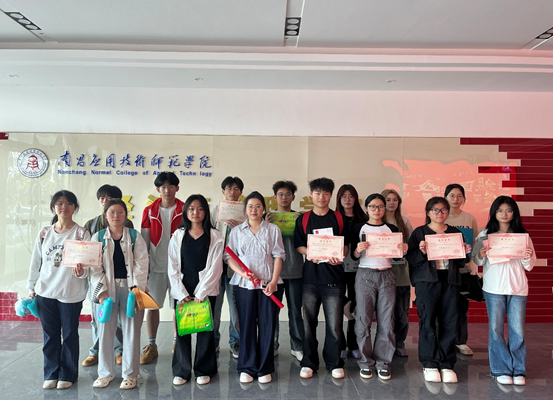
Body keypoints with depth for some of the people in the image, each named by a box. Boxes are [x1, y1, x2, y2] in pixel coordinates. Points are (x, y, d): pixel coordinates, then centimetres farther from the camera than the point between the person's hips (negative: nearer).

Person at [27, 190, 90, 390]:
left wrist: (81, 271, -31)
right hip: (45, 292, 3)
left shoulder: (81, 233, -7)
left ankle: (67, 374, 24)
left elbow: (88, 264, -9)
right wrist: (31, 289, 11)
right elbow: (35, 263, 10)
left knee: (69, 335, 8)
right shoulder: (44, 233, 4)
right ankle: (51, 374, 28)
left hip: (71, 293, -3)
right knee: (50, 335, 12)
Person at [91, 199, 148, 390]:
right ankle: (105, 372, 26)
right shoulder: (98, 238, 4)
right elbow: (95, 267, 0)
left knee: (131, 331, 4)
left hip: (131, 289, -1)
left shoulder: (135, 236, 1)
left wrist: (136, 288, -12)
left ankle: (130, 374, 18)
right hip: (108, 289, 1)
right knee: (106, 331, 8)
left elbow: (141, 264, -3)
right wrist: (101, 291, -10)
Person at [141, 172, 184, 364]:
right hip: (156, 266, 1)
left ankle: (177, 341, 25)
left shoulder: (184, 210, 0)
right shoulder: (149, 211, 3)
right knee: (151, 305, 4)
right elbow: (144, 240, 6)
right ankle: (151, 345, 17)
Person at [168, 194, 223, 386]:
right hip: (182, 292, 2)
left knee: (205, 330, 4)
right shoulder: (178, 236, 7)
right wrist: (181, 293, -6)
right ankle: (181, 371, 19)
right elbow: (172, 267, 2)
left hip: (205, 292, -1)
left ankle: (203, 370, 19)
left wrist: (201, 294, -10)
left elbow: (215, 267, -5)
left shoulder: (215, 236, 0)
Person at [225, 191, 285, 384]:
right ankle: (247, 368, 18)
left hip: (267, 284, 0)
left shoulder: (273, 229, 7)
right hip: (244, 284, 1)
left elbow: (278, 256, 2)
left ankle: (265, 369, 15)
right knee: (246, 325, 5)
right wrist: (243, 272, -13)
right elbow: (229, 256, 4)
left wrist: (274, 281, -8)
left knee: (267, 325, 2)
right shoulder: (237, 231, 9)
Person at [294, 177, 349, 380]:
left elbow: (346, 245, 8)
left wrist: (339, 257, -12)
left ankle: (334, 363, 17)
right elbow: (299, 245, 7)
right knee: (308, 321, 6)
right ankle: (309, 363, 20)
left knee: (334, 323, 0)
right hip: (310, 276, 1)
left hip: (333, 277, -1)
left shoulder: (339, 218, 7)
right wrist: (310, 254, -13)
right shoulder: (303, 219, 8)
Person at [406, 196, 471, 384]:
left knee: (449, 322, 2)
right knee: (427, 321, -2)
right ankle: (430, 363, 9)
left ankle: (446, 364, 12)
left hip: (450, 280, 3)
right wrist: (422, 251, -19)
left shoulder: (455, 233, 14)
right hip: (427, 280, -3)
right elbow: (410, 258, -1)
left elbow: (461, 263, 16)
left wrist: (465, 254, -4)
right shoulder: (419, 232, 5)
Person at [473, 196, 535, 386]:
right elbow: (477, 262, 5)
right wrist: (481, 255, -16)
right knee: (496, 329, 3)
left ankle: (518, 371, 15)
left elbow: (529, 266, 8)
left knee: (518, 331, 2)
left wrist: (528, 257, -13)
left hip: (518, 288, 1)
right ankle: (502, 370, 14)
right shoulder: (485, 235, 5)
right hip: (494, 287, 0)